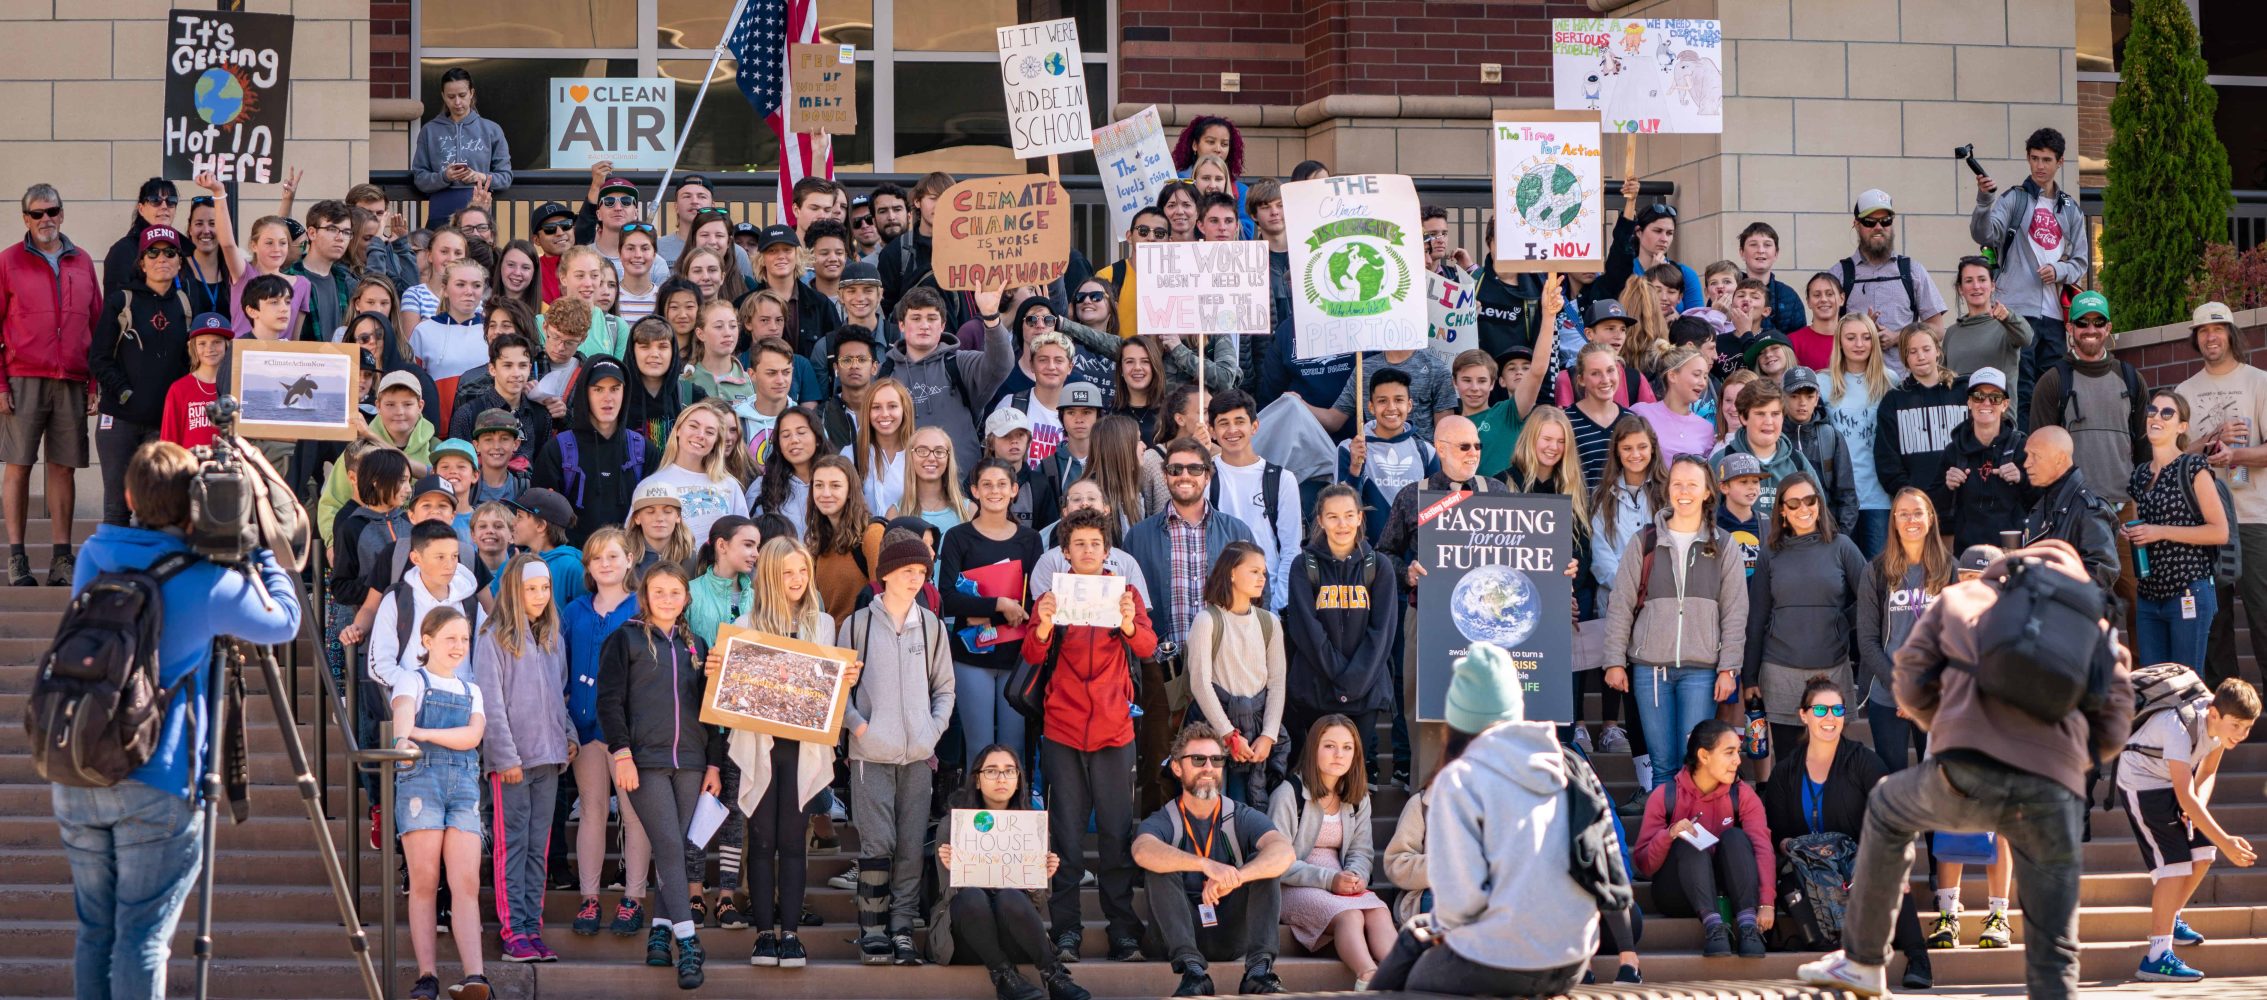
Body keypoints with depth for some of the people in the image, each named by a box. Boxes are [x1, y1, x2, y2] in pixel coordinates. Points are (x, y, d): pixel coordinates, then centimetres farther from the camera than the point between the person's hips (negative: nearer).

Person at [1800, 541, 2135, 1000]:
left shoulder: (1960, 598, 25)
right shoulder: (2090, 622, 25)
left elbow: (1912, 687, 18)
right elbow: (2113, 727, 16)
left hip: (1968, 774, 0)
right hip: (2055, 790, 0)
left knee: (1888, 808, 34)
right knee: (2054, 956, 10)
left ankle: (1862, 959, 37)